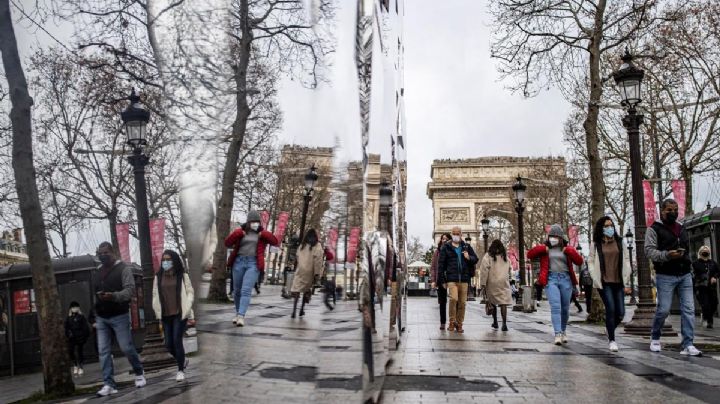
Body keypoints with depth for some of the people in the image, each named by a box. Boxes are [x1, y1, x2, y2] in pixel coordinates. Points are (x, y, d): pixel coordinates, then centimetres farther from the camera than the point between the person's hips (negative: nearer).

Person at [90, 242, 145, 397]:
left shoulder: (123, 268, -5)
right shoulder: (96, 273, 14)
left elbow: (130, 290, -16)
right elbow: (94, 297, 19)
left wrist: (113, 296, -34)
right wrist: (94, 318, 18)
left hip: (119, 316, -5)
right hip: (101, 318, 5)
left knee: (127, 348, -2)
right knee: (103, 351, -1)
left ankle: (139, 373, 21)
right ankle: (109, 384, 2)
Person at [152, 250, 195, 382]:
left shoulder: (182, 275, 0)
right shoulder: (158, 277, 7)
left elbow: (190, 292, 0)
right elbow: (155, 295, 9)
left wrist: (186, 309, -8)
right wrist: (158, 312, 1)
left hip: (180, 314, -3)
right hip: (166, 315, 4)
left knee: (177, 340, -10)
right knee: (168, 344, 4)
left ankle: (181, 370, 5)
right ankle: (182, 361, 32)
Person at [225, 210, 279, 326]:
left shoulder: (262, 234, 8)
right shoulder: (240, 232, 9)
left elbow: (275, 242, 1)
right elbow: (227, 243, 6)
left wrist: (265, 234, -11)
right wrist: (236, 234, -9)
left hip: (253, 264, -2)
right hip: (239, 262, 2)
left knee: (246, 290, -13)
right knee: (237, 290, 11)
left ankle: (241, 316, -18)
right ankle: (237, 312, 30)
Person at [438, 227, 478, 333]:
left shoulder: (467, 247, 15)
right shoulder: (446, 248, 6)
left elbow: (475, 259, 19)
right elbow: (441, 264, 4)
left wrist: (469, 258, -5)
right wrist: (443, 280, -1)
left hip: (464, 279, 3)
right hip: (451, 279, -3)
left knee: (462, 303, 3)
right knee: (454, 298, -21)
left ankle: (459, 324, 16)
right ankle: (452, 322, -5)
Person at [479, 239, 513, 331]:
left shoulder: (488, 256, -1)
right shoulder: (505, 256, 11)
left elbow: (484, 270, -7)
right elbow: (509, 270, 17)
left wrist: (483, 284, -6)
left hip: (492, 283, -2)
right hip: (503, 283, 2)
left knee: (493, 303, 13)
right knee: (503, 303, -4)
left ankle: (495, 322, 19)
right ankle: (504, 324, -15)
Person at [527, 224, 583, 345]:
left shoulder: (567, 249, 11)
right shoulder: (544, 248, 9)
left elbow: (579, 261, 4)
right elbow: (530, 254, 2)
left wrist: (569, 251, -6)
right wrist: (543, 248, -7)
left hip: (565, 279, 2)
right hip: (551, 279, -2)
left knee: (565, 308, 10)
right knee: (555, 307, -14)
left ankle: (563, 332, 29)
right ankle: (558, 334, -17)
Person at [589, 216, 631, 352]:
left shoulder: (619, 242, 10)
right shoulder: (596, 244, 4)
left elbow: (626, 260, 11)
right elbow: (591, 262, 3)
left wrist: (626, 278, 1)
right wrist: (596, 279, -7)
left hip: (618, 282, 3)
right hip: (604, 282, -3)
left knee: (620, 313, 0)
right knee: (610, 309, -12)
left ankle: (610, 331, 29)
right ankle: (611, 340, 0)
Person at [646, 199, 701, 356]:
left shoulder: (682, 229, 18)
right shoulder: (654, 229, -1)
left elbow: (687, 250, 25)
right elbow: (649, 251, -10)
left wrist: (690, 267, 18)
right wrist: (667, 255, -25)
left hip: (685, 275, 6)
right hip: (665, 276, -6)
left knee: (689, 309, -3)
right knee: (663, 309, -5)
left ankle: (688, 345, -1)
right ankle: (655, 338, 18)